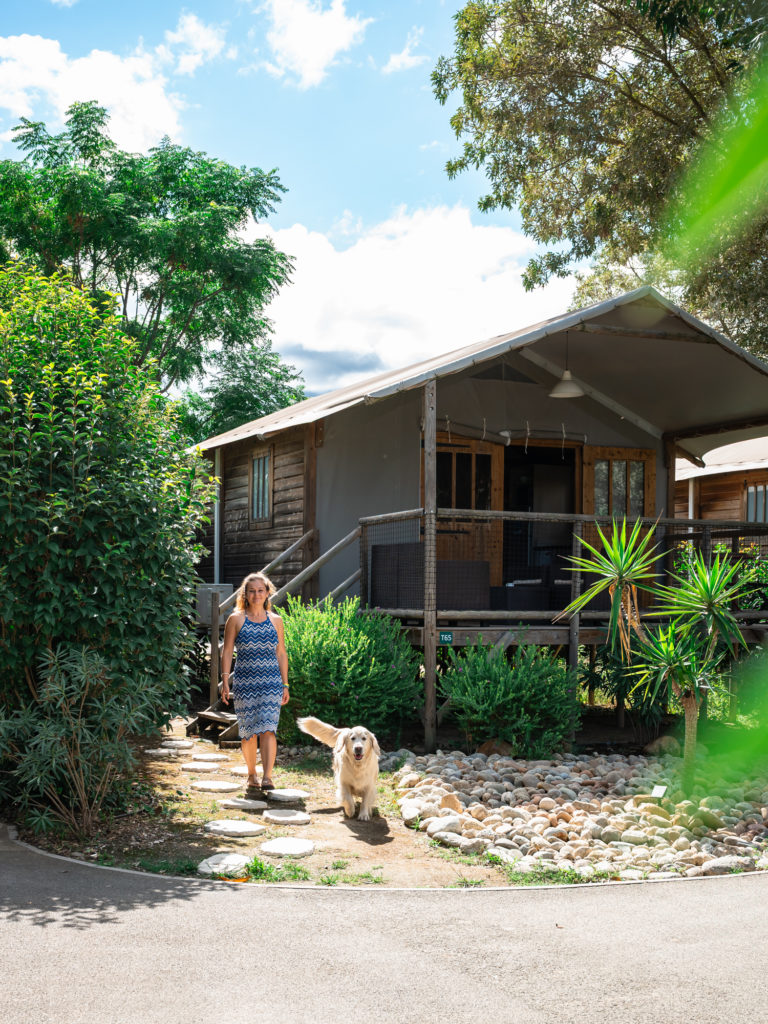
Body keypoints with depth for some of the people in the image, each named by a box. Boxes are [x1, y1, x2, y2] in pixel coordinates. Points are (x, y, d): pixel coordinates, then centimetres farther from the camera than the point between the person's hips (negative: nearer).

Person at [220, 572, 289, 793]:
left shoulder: (275, 621, 8)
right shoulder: (236, 619, 3)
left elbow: (281, 654, 13)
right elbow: (227, 652, 3)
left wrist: (285, 685, 11)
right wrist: (225, 682, -4)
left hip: (271, 683, 0)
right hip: (244, 682, 0)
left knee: (268, 728, -13)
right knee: (248, 731, 6)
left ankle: (267, 777, -16)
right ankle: (251, 774, 22)